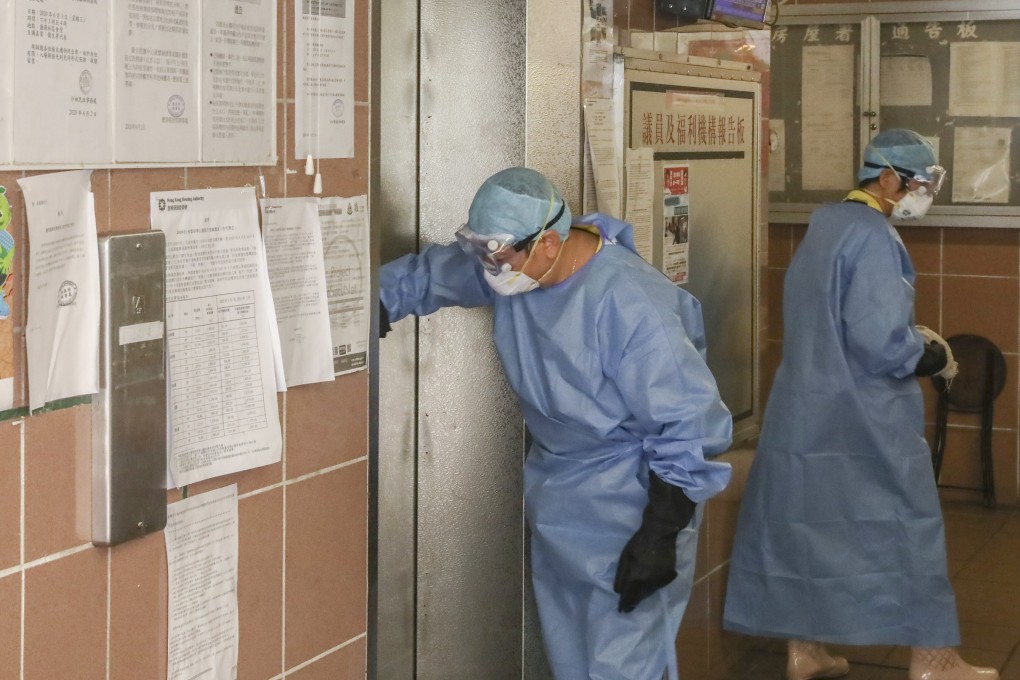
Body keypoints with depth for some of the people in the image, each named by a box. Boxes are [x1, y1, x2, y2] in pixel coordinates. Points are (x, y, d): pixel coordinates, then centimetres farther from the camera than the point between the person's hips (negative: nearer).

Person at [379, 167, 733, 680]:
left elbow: (689, 426, -24)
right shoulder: (510, 267, -6)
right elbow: (423, 274, 14)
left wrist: (660, 535, -22)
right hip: (554, 492, 8)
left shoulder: (630, 302, -28)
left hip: (629, 501, -8)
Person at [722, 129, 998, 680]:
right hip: (863, 417, -8)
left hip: (805, 408, 9)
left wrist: (913, 335, 14)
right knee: (904, 529, 4)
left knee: (804, 525, 12)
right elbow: (881, 342, -24)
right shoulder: (873, 237, -19)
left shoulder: (824, 224, 10)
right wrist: (934, 358, -6)